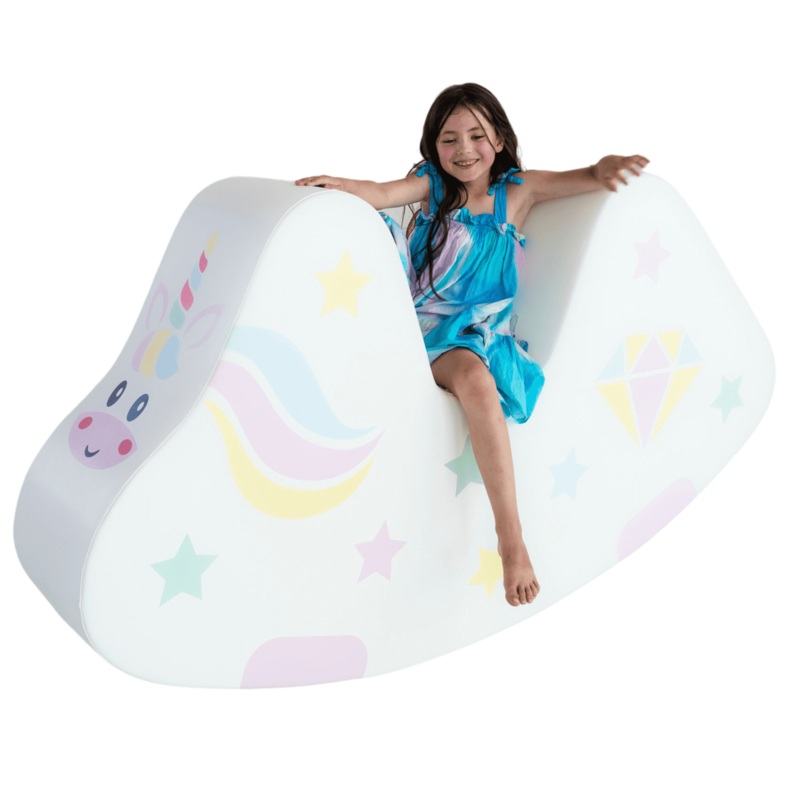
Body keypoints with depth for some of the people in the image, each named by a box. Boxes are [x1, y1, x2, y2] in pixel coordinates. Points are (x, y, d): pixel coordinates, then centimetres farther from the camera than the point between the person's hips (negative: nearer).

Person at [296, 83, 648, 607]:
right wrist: (340, 185, -31)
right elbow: (381, 194, -10)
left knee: (474, 379, -36)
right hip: (415, 322, 3)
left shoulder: (518, 190, 10)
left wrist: (612, 166, -14)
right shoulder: (430, 185, 9)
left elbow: (589, 178, 9)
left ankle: (512, 539, -34)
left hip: (475, 333, -3)